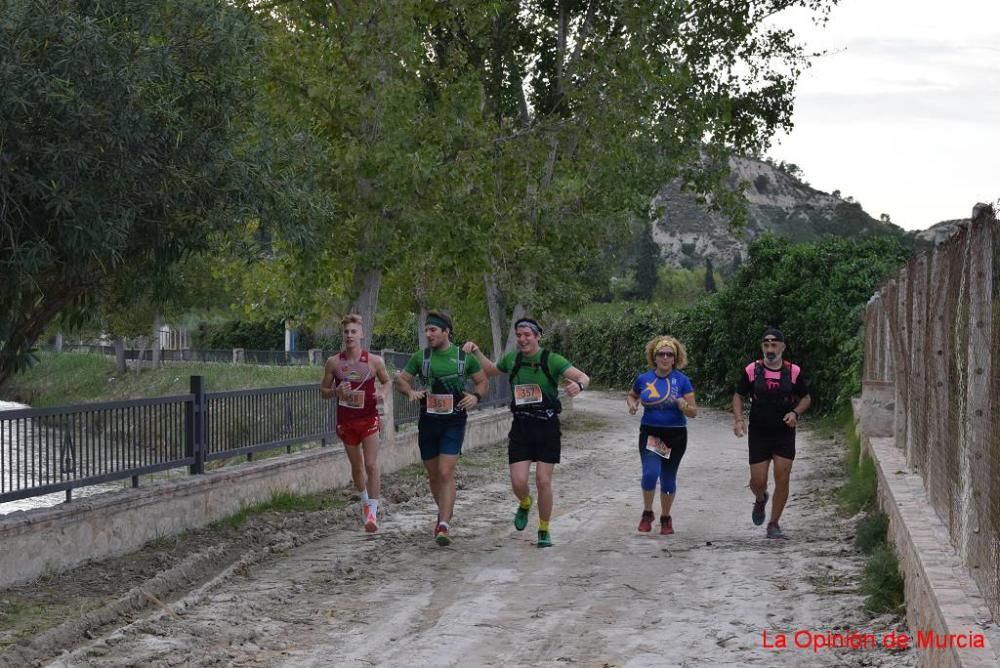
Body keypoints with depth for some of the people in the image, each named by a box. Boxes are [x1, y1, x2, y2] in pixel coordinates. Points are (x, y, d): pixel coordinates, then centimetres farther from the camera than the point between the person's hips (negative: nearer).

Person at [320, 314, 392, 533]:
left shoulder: (375, 361, -6)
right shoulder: (333, 363, -3)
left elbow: (387, 381, 10)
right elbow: (323, 391, 5)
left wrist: (382, 393, -12)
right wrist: (335, 392, -17)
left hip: (369, 418, -2)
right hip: (346, 421, 2)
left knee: (371, 465, -12)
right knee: (356, 466, 14)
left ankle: (372, 513, -10)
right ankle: (365, 502, 36)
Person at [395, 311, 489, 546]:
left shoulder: (465, 357, 1)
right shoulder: (421, 357, 4)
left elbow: (484, 381, 12)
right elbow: (401, 379, 11)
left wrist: (476, 396, -10)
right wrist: (410, 392, -11)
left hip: (453, 423, -3)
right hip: (428, 422, 3)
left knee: (446, 473, -14)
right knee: (433, 475, 12)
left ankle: (444, 526, -16)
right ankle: (444, 514, 35)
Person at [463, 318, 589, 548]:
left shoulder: (552, 360, -8)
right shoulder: (512, 359, 5)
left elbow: (584, 377, -15)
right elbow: (490, 370, 25)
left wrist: (578, 385, -38)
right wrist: (476, 351, 10)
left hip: (547, 428, -3)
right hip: (521, 427, 3)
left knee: (543, 481, -5)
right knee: (518, 482, -7)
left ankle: (544, 531, 14)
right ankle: (524, 504, 30)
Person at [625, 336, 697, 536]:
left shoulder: (682, 380, -5)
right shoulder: (644, 379, 1)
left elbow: (693, 412, -4)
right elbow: (631, 395, 21)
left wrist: (684, 406, -25)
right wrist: (632, 404, -1)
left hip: (675, 436, 0)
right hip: (649, 434, 0)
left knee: (668, 479, 9)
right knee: (650, 473, -18)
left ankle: (666, 518, 30)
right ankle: (647, 514, 6)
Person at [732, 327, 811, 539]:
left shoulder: (794, 372, -2)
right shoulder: (751, 370, -3)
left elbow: (806, 398, 10)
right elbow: (738, 396, 8)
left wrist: (795, 412, -10)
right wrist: (738, 419, -8)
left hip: (785, 433, 0)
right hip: (758, 434, 0)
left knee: (782, 479, -5)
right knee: (758, 481, 0)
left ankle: (774, 524, 9)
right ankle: (760, 499, 37)